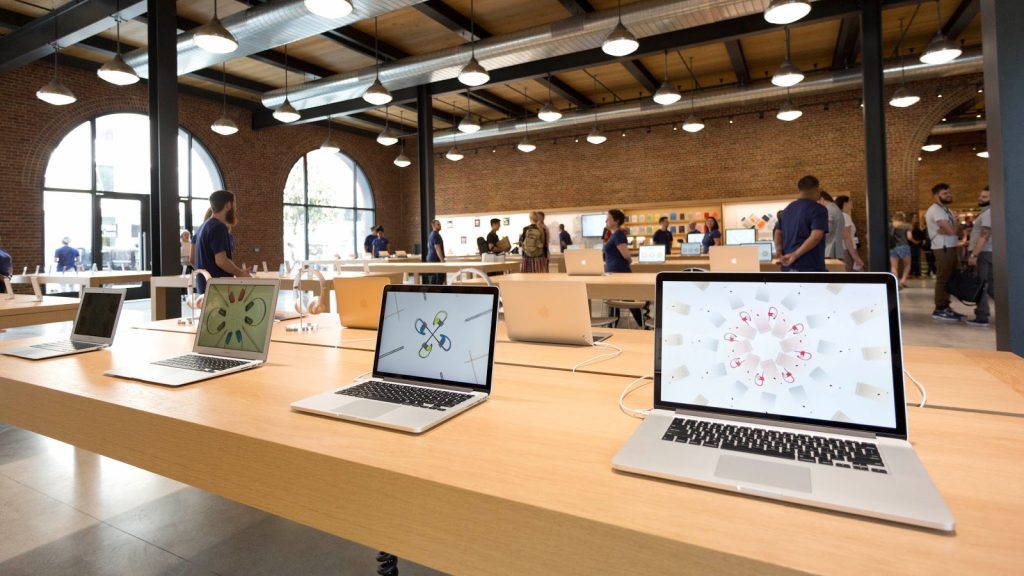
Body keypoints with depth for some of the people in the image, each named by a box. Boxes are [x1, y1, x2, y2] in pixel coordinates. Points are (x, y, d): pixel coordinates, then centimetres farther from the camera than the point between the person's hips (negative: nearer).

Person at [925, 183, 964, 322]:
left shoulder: (947, 210, 19)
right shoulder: (935, 210, -12)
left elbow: (955, 231, 9)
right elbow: (951, 231, -20)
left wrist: (951, 230, -11)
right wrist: (956, 230, 1)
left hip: (952, 247, 10)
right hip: (943, 249, -10)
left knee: (949, 278, 11)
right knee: (942, 279, -9)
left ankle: (945, 307, 17)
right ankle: (939, 310, -6)